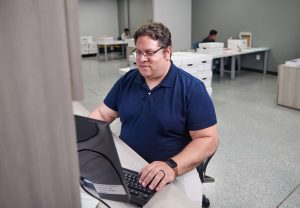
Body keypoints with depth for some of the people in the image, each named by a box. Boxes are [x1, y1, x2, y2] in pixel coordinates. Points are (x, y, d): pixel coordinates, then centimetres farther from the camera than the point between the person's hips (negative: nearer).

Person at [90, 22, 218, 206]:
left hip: (178, 170, -3)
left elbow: (208, 139, -13)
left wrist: (172, 166, -28)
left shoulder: (192, 88, -10)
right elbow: (102, 115, 10)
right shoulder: (126, 81, 5)